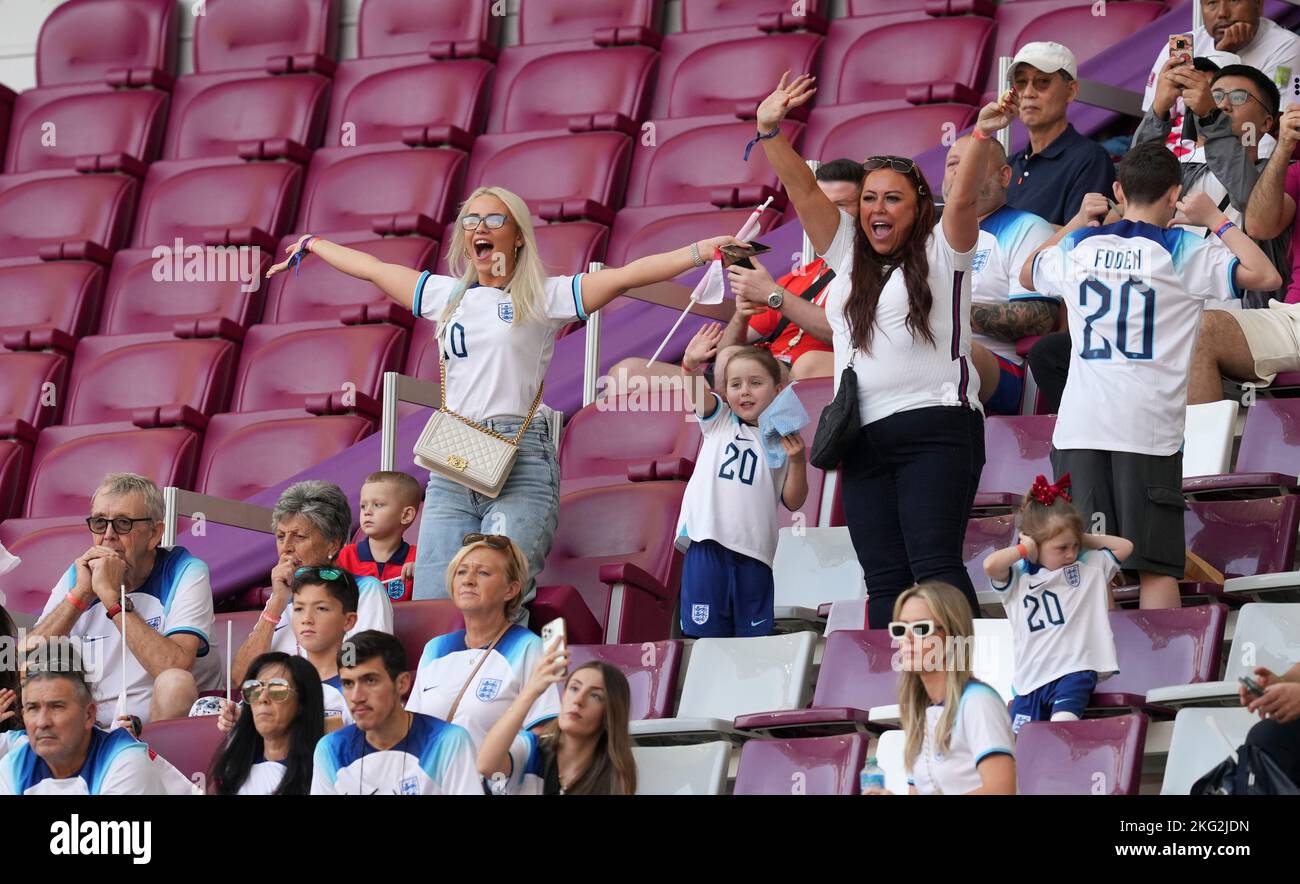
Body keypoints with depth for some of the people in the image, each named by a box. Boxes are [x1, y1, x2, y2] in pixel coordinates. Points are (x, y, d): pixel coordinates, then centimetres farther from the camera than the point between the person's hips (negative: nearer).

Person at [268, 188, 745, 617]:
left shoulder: (543, 297, 5)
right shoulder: (447, 295, 20)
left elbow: (627, 275, -5)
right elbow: (373, 269, 33)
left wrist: (705, 250, -15)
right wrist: (312, 245, 44)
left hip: (521, 463, -5)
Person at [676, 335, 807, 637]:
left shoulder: (782, 441, 11)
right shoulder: (719, 421, 12)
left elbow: (793, 502, 8)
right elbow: (696, 393, -8)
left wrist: (797, 461, -7)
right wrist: (691, 364, -28)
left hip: (754, 554, 1)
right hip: (708, 544, -1)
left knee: (754, 636, 4)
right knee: (704, 634, -4)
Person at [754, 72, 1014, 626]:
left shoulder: (940, 254, 6)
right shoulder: (849, 257, 20)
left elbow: (963, 197, -10)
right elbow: (803, 190, 14)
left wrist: (984, 135, -26)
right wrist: (770, 132, 3)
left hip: (933, 429, -5)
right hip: (865, 442, 5)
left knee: (934, 564, -17)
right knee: (885, 580, -1)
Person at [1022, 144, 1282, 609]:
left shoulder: (1077, 246, 11)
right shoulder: (1183, 252, -1)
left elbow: (1028, 273, 32)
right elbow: (1265, 276, -7)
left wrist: (1079, 220, 33)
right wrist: (1215, 219, 3)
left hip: (1079, 426, 3)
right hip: (1147, 430, -3)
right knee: (1157, 568, -1)